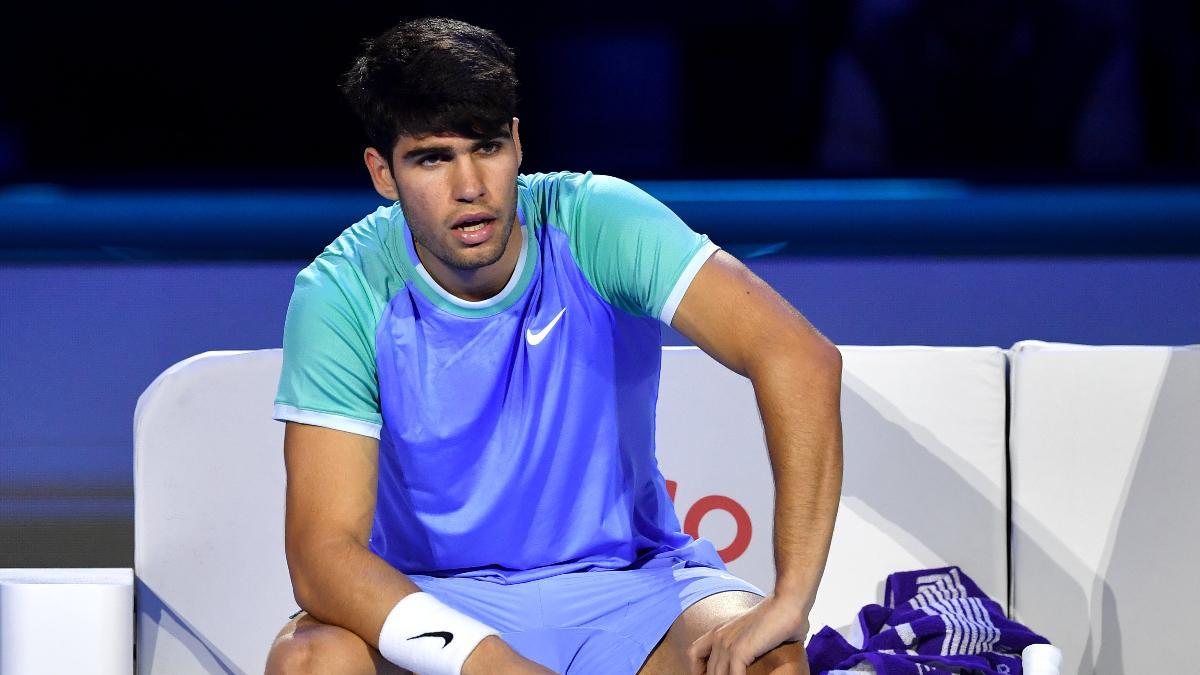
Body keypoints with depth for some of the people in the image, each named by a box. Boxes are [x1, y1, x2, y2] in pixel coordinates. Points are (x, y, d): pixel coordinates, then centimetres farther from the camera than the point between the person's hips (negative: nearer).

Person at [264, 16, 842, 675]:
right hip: (429, 592, 0)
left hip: (624, 586, 0)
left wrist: (790, 599, -33)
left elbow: (800, 358, -23)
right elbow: (322, 549, -20)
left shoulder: (594, 221, -15)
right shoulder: (341, 294, -15)